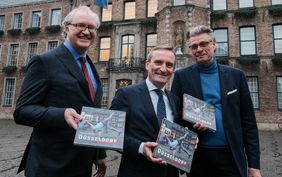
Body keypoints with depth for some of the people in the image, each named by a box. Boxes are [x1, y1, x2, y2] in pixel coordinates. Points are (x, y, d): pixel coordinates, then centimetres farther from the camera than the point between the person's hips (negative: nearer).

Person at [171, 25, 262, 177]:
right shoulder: (182, 76, -1)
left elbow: (248, 122, 2)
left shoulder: (236, 75, 3)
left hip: (232, 157, 1)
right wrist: (190, 122, -18)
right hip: (197, 156, 0)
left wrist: (254, 164, 0)